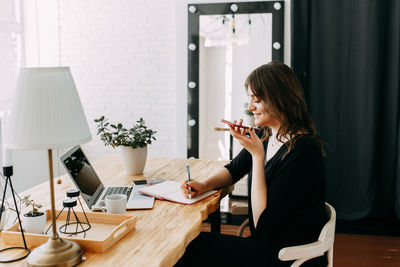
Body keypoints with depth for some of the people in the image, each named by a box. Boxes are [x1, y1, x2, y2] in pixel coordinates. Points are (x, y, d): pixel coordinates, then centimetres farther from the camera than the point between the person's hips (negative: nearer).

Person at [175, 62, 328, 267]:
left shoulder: (303, 150, -24)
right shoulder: (266, 137, 2)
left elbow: (262, 223, -23)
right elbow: (233, 169, 19)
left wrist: (257, 155, -22)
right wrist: (204, 185, -2)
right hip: (265, 243, 7)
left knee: (195, 247, -11)